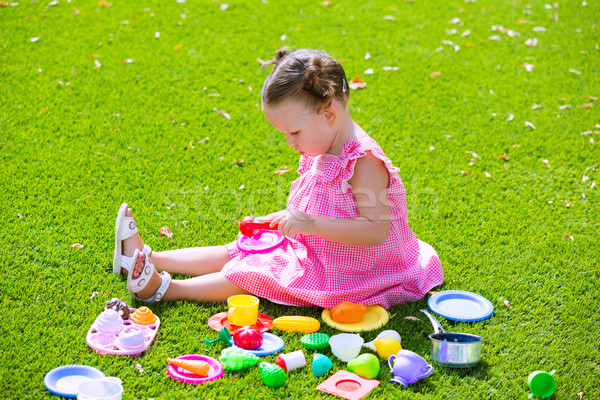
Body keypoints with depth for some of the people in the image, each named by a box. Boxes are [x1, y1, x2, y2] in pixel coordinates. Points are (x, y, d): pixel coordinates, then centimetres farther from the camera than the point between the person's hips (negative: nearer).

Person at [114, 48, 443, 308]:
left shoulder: (364, 162, -27)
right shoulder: (322, 152, 3)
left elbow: (377, 229, -33)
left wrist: (311, 225, -36)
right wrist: (273, 220, 6)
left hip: (348, 274, -9)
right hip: (312, 252, 9)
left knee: (253, 274, -15)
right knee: (235, 252, 5)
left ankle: (163, 289, -12)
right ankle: (147, 259, 8)